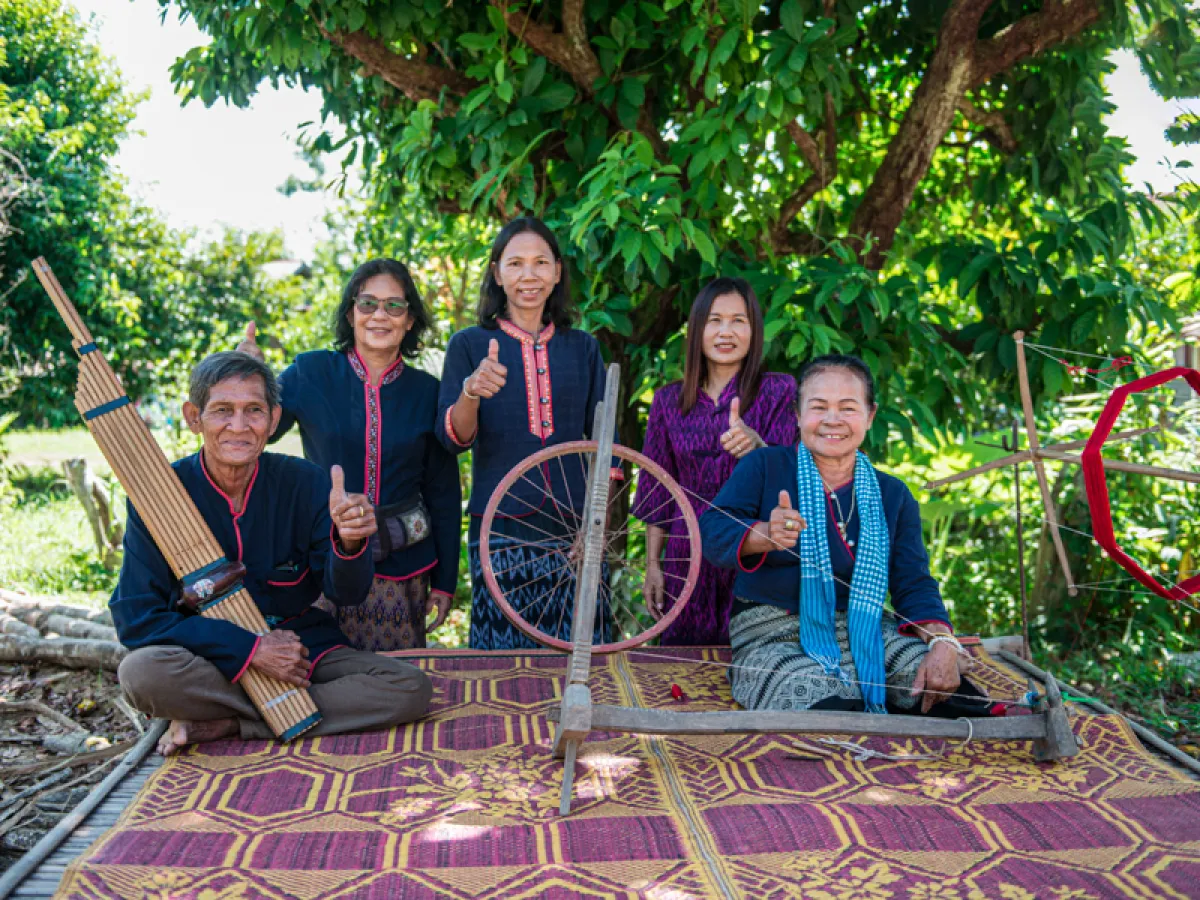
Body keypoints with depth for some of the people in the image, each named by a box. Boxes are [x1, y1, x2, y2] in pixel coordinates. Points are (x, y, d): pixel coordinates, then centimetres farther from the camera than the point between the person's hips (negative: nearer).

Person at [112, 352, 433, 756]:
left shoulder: (305, 483, -7)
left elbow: (345, 593, -10)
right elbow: (135, 617, -14)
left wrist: (349, 543, -35)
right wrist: (250, 649, -20)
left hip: (301, 653, 2)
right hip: (209, 659, -2)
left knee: (411, 688, -19)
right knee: (142, 671, -33)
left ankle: (223, 725, -15)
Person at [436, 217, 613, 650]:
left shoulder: (582, 347, 12)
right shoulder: (469, 345, 5)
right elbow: (452, 439, -5)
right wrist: (471, 393, -25)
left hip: (574, 532, 2)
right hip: (502, 532, -2)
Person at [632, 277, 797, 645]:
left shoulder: (778, 391, 0)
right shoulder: (669, 401, 7)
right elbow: (658, 493, 10)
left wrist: (755, 446, -30)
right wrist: (652, 566, 7)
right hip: (689, 559, 2)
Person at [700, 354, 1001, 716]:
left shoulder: (893, 495, 15)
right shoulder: (763, 467, 3)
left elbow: (914, 583, 7)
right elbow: (711, 531, -10)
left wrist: (943, 645, -14)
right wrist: (765, 535, -33)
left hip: (865, 633, 4)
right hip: (774, 637, -3)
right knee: (831, 706, -34)